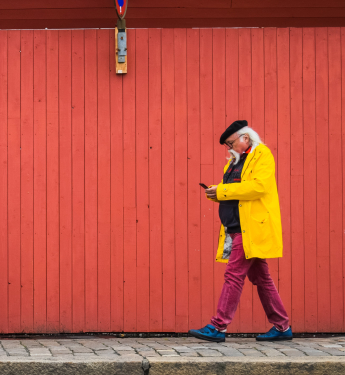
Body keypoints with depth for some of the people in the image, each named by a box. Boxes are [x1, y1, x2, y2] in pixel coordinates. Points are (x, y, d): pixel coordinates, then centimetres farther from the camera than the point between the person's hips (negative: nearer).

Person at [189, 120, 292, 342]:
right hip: (237, 228, 10)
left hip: (250, 229, -10)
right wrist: (216, 193, 1)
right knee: (260, 278, 11)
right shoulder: (236, 161, 21)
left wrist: (222, 191, -18)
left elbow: (257, 186, -21)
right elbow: (234, 192, 25)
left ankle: (218, 327, -11)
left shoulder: (262, 155, -7)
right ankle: (282, 327, 17)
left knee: (234, 274, -11)